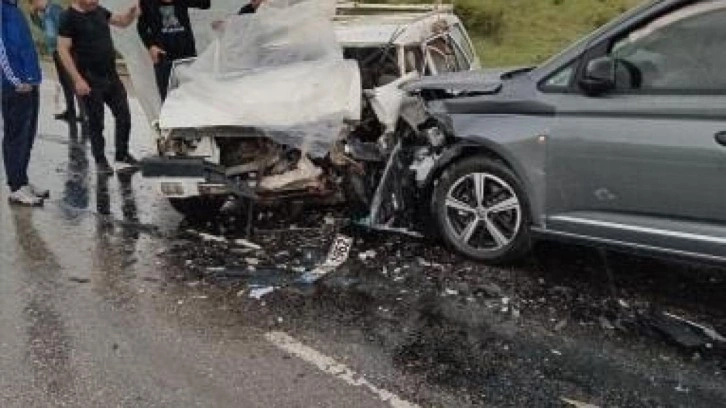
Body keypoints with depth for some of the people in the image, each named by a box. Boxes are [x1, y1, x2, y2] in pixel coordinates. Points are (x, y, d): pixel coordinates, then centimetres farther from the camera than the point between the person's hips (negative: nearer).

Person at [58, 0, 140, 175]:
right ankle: (100, 161, 20)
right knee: (96, 123, 5)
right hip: (90, 81, -6)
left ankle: (122, 156, 23)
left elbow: (123, 22, 20)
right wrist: (77, 80, -19)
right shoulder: (69, 17, -11)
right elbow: (63, 50, -14)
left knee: (124, 116, 8)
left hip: (111, 76, 6)